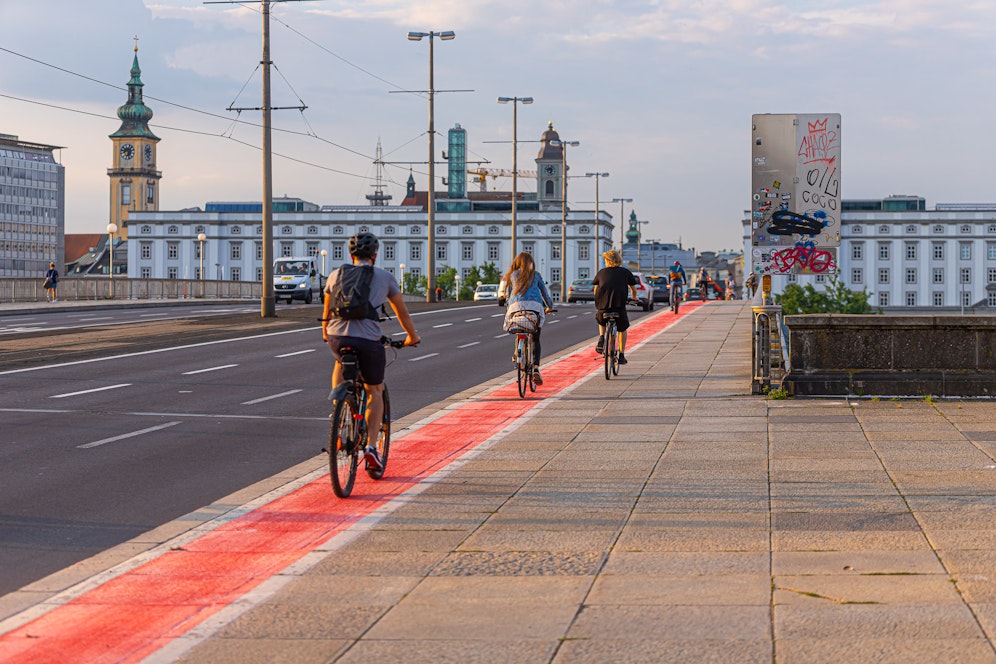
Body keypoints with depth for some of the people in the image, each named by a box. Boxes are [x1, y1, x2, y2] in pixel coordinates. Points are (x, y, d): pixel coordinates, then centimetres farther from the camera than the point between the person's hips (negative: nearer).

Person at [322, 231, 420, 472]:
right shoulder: (385, 277, 12)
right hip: (369, 339, -2)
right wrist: (412, 336, 36)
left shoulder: (336, 274, 16)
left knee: (340, 365, 36)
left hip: (338, 336, 2)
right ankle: (370, 445, 1)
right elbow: (402, 312, 20)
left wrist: (326, 334, 44)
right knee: (375, 392, 15)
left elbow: (327, 312, 26)